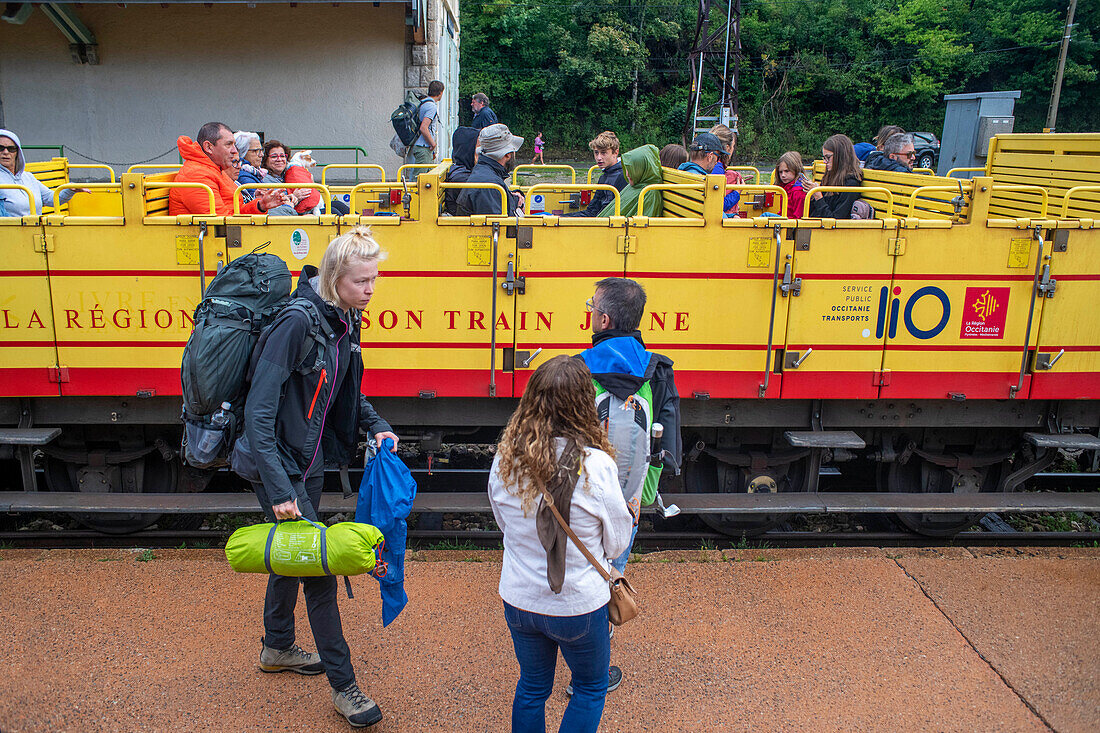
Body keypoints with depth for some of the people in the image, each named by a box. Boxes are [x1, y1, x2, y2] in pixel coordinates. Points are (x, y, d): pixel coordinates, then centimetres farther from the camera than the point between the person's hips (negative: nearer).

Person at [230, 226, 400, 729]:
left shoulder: (344, 321, 1)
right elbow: (258, 410, -27)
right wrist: (279, 489, -30)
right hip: (278, 465, -8)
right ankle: (343, 685, 11)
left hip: (309, 460, 9)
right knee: (318, 569, -3)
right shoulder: (297, 322, -25)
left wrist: (375, 425, 3)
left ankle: (277, 648, 45)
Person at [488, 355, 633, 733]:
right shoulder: (596, 466, -24)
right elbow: (617, 543, -10)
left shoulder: (505, 458, -13)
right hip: (578, 606, -3)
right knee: (591, 687, 23)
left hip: (518, 599, 4)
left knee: (531, 687, 25)